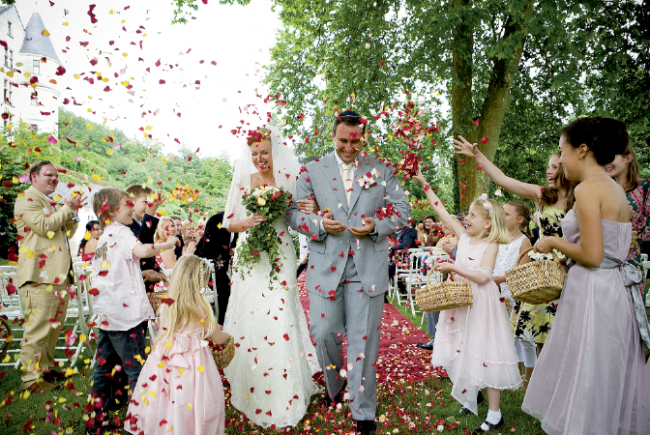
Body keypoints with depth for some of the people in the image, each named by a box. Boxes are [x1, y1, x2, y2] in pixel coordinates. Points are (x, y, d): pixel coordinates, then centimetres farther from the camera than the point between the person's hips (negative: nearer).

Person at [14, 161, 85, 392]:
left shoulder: (51, 203, 24)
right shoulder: (26, 200, -4)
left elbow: (67, 232, 23)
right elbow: (44, 226, -19)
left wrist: (72, 211, 8)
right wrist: (67, 208, -9)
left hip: (59, 274, 9)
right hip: (39, 275, -9)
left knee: (55, 324, 14)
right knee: (37, 327, -6)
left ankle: (46, 367, 26)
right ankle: (31, 377, 2)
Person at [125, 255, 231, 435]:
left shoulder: (166, 307, -2)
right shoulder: (201, 309, -14)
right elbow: (218, 338, -3)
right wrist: (227, 336, 21)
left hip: (167, 364, 5)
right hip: (194, 364, -4)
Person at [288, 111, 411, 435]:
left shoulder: (382, 170, 8)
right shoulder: (313, 171, 7)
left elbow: (402, 210, 8)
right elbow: (295, 213, 6)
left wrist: (376, 227, -11)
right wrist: (319, 225, -14)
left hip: (368, 266, -1)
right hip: (326, 265, 1)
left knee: (363, 339, 3)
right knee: (324, 332, 5)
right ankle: (334, 385, 36)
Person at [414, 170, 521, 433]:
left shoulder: (491, 245, -12)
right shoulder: (463, 236, 5)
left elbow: (482, 276, -23)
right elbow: (442, 211, 4)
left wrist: (452, 267, -24)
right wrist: (425, 185, 2)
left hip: (481, 303, -6)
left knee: (483, 353, -3)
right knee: (463, 350, 15)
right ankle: (472, 394, 38)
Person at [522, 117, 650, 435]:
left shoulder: (588, 189, -15)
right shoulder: (616, 189, 13)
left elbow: (592, 256, -21)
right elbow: (611, 247, 16)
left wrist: (554, 243, -6)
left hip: (593, 294, -9)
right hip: (618, 289, 9)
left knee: (585, 380, 3)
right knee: (610, 379, 19)